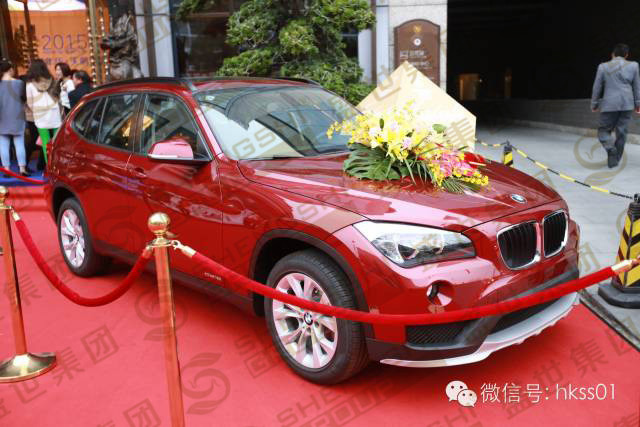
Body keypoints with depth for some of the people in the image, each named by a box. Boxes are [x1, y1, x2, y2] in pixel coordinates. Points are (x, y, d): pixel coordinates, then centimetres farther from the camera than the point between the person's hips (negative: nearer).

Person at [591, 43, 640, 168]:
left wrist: (594, 104, 13)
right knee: (621, 132, 8)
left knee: (603, 130, 7)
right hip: (627, 104, 2)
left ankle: (610, 148, -21)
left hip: (609, 105, -2)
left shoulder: (603, 67, 0)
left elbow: (597, 87, 4)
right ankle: (614, 160, 9)